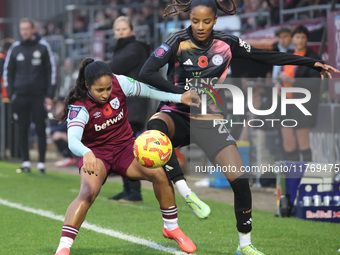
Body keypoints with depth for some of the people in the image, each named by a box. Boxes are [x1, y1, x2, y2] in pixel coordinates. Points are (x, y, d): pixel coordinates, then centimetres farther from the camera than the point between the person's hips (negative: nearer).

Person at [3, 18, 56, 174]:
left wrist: (49, 95, -2)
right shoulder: (15, 48, 8)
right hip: (20, 95, 2)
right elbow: (8, 71, 14)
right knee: (23, 130, 2)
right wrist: (10, 93, 3)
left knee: (40, 129, -2)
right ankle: (25, 161, 8)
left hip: (39, 95, -2)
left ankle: (41, 162, 1)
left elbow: (51, 70, 4)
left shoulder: (43, 47, 2)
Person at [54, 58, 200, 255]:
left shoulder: (120, 83, -15)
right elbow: (72, 140, -41)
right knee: (88, 192, -31)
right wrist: (87, 154, -63)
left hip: (125, 146, 4)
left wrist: (179, 98, 0)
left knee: (159, 173, -20)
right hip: (95, 153, -4)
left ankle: (171, 228, 2)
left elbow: (147, 90, 4)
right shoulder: (79, 107, -25)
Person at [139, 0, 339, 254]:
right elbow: (147, 73, -19)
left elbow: (269, 56, 5)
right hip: (178, 115, -2)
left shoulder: (227, 43, -2)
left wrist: (312, 62, 3)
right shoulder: (178, 42, -10)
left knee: (239, 179, -13)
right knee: (155, 126, -39)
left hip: (210, 120, 2)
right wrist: (183, 93, -27)